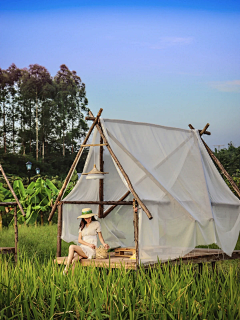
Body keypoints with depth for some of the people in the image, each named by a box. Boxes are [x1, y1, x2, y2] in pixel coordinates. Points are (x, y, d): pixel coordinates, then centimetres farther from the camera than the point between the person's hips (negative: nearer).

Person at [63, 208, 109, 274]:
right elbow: (79, 240, 9)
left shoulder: (96, 223, 7)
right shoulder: (82, 226, 19)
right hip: (82, 249, 4)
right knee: (73, 261, -28)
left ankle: (66, 269, -27)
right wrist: (89, 244, -9)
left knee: (72, 247, -27)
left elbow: (100, 237, 11)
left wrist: (104, 244, -10)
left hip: (91, 251, -4)